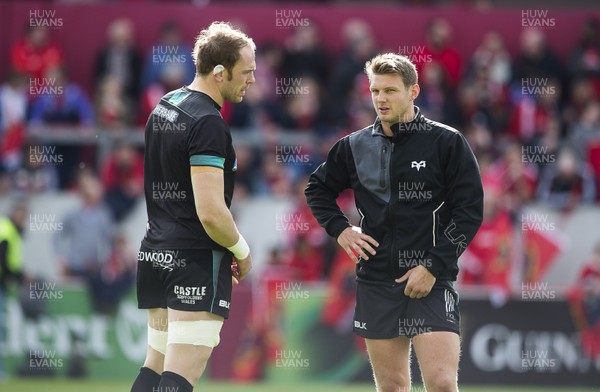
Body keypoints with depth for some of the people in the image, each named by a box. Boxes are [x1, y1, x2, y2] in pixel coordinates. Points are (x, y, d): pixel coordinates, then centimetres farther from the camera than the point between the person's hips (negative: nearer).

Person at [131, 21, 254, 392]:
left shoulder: (165, 107, 12)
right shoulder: (208, 123, -17)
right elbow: (210, 212, -22)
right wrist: (242, 252, -4)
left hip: (156, 252, 9)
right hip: (197, 262, -9)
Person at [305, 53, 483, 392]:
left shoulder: (446, 142, -3)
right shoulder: (355, 146, 9)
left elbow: (470, 211, -6)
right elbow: (318, 188, 25)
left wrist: (434, 267, -12)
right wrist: (339, 229, 8)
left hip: (431, 281, -4)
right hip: (375, 281, 4)